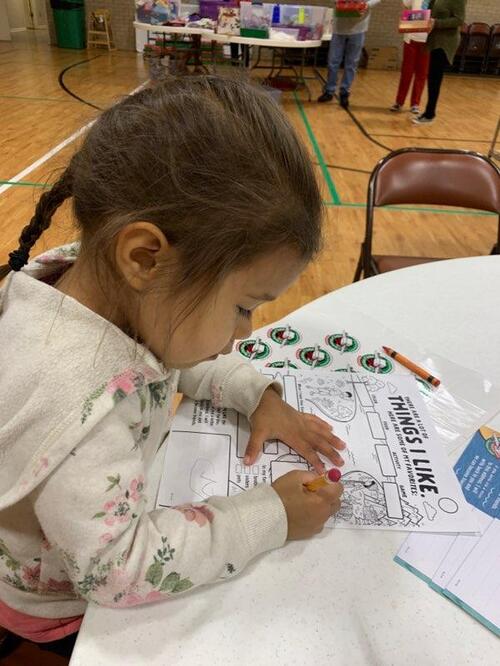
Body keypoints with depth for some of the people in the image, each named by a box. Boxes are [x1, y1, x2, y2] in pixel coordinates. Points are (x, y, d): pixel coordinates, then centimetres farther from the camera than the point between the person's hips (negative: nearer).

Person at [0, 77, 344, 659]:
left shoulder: (108, 283, -20)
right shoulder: (77, 403, -45)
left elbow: (183, 358, 0)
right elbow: (119, 570, -35)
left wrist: (259, 394, -13)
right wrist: (270, 516, -29)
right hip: (61, 607, -5)